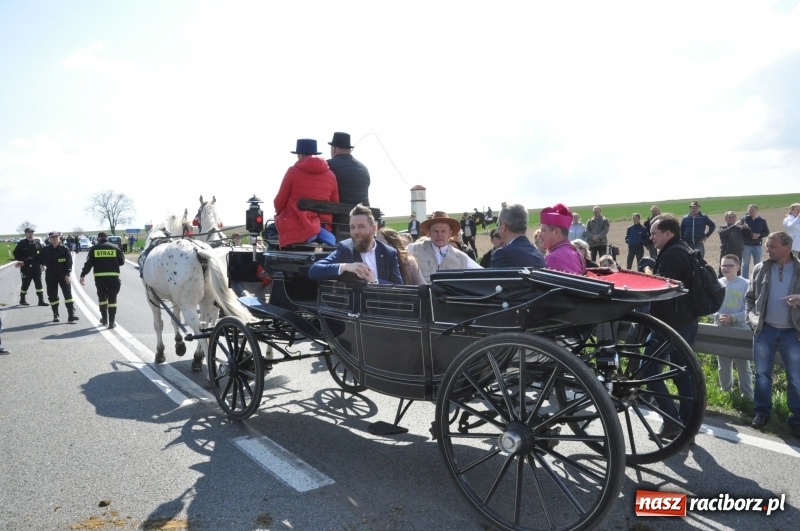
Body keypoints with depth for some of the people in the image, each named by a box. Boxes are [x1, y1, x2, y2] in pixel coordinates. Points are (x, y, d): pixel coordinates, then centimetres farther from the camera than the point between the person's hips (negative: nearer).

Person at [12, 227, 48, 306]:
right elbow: (16, 253, -2)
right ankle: (22, 299, 20)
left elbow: (41, 253, 11)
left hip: (36, 267, 3)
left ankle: (41, 300, 4)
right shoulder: (22, 243, 0)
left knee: (39, 283, 2)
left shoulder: (37, 243, 10)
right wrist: (22, 260, -12)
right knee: (26, 283, 2)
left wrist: (41, 263, 3)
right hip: (26, 267, -3)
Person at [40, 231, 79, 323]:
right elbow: (42, 260, 12)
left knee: (68, 294, -8)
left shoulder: (64, 249, -4)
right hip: (50, 276, 2)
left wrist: (67, 274, -12)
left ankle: (71, 314, -8)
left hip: (63, 276, -2)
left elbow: (69, 262, -6)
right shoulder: (46, 250, 2)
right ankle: (55, 315, 19)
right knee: (52, 296, 8)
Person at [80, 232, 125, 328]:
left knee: (102, 297, 20)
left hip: (99, 277, 1)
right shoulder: (115, 248, 4)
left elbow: (88, 263, -2)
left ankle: (104, 318, 26)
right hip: (113, 277, -1)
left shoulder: (94, 248, 3)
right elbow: (122, 261, 9)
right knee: (112, 299, 3)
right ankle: (111, 322, 1)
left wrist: (82, 275, 3)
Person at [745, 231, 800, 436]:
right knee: (762, 373, 10)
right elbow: (749, 296, 10)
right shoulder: (760, 269, 3)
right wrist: (752, 317, -4)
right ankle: (762, 412, 23)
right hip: (765, 329, 2)